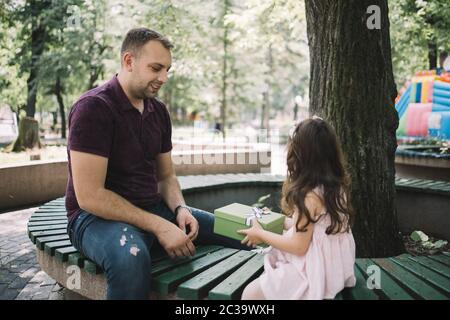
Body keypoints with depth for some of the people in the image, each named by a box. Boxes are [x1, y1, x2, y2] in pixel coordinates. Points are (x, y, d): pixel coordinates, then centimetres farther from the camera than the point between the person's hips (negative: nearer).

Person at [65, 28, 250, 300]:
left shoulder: (158, 110, 7)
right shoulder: (94, 107, -16)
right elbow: (89, 196, -22)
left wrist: (180, 209, -9)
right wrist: (158, 226, -23)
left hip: (154, 209, 7)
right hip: (98, 215, -7)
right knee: (131, 257, -41)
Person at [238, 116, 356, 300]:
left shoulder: (310, 195, -26)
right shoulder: (338, 186, -1)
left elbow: (298, 247, -20)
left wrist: (261, 234, -8)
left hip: (314, 274, -9)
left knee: (249, 294, 2)